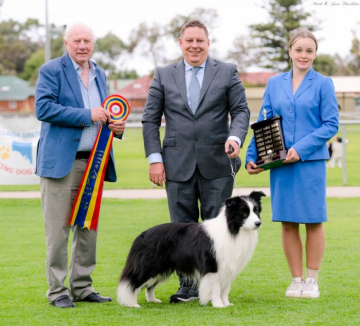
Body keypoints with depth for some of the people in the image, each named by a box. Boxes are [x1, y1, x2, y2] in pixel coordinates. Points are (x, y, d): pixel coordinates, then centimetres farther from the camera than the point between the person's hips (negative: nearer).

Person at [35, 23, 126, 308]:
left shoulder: (100, 74, 17)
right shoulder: (51, 70, -3)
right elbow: (43, 108, -15)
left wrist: (116, 126, 3)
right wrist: (87, 115, -17)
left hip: (94, 162, 7)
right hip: (62, 161, -6)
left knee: (89, 227, 9)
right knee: (58, 228, -4)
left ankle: (82, 287, 17)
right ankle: (57, 290, 2)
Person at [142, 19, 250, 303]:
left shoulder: (227, 72, 6)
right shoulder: (164, 75, 8)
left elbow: (241, 110, 2)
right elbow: (150, 120, 7)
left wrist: (235, 137, -18)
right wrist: (155, 158, -2)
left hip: (216, 164, -1)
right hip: (178, 165, 1)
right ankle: (188, 286, 12)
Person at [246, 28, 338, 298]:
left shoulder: (323, 84, 1)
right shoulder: (274, 84, 11)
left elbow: (331, 124, -5)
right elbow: (263, 124, 12)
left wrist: (301, 149, -15)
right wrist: (252, 157, 0)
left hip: (311, 162, -3)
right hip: (280, 164, 3)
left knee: (313, 221, 2)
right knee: (288, 223, 5)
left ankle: (312, 281, 13)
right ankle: (296, 280, 15)